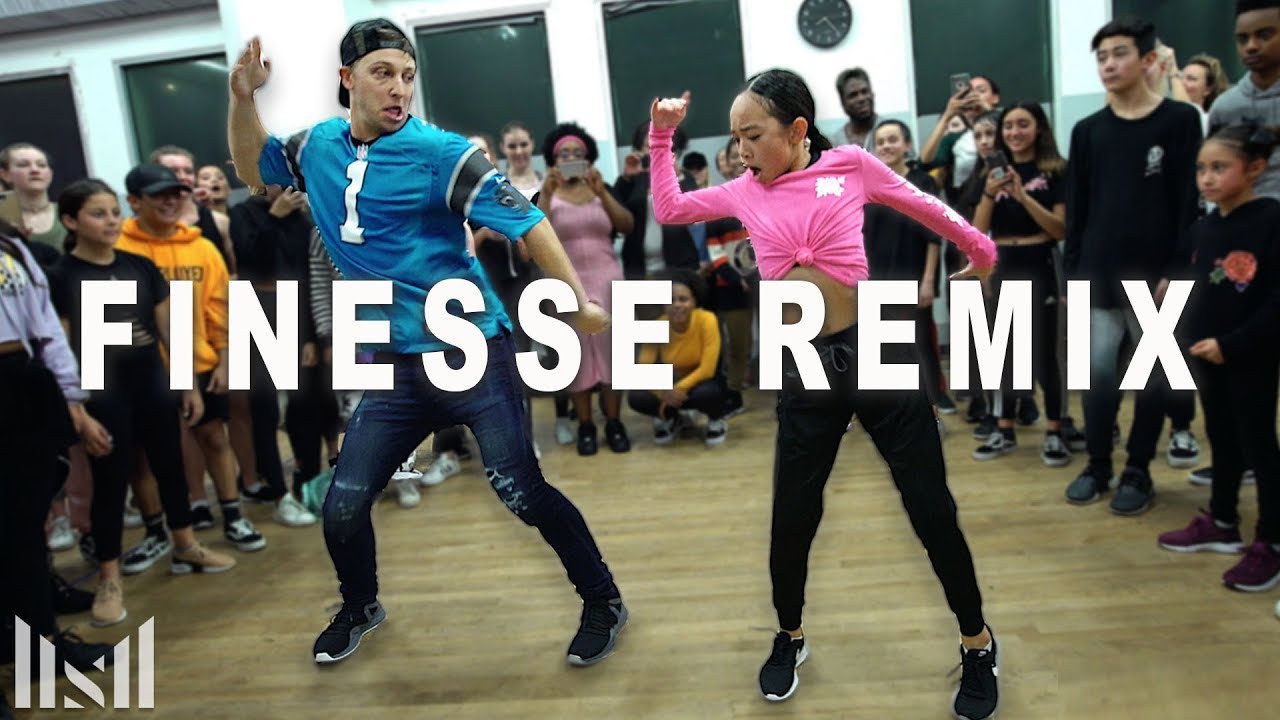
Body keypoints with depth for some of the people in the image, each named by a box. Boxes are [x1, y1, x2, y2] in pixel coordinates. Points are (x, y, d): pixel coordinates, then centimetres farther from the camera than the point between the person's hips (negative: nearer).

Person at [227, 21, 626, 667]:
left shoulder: (440, 153, -12)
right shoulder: (318, 147, 6)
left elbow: (524, 222, -15)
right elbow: (254, 170, 25)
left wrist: (578, 301, -21)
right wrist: (243, 100, 9)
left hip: (471, 352, -5)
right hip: (395, 364, 5)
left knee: (521, 492, -5)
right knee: (343, 507, 8)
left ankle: (603, 603, 18)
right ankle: (360, 608, 39)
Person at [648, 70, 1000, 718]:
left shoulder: (849, 164, 2)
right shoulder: (746, 192, 9)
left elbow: (922, 205, 15)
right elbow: (668, 208, 19)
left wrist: (981, 252, 27)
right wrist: (662, 137, 13)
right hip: (803, 370, 3)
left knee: (931, 509, 6)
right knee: (791, 520, 8)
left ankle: (977, 644, 28)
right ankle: (789, 638, 34)